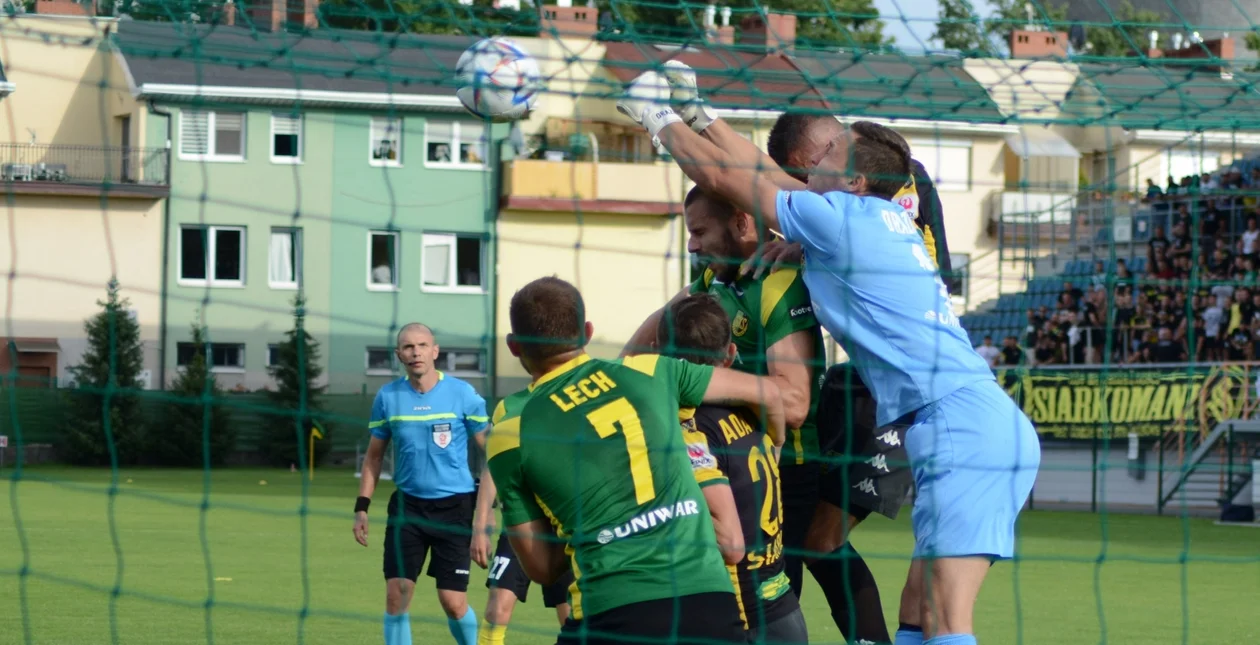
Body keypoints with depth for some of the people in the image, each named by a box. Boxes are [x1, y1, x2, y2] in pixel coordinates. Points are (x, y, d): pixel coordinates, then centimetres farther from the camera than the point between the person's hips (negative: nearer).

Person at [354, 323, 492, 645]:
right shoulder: (388, 396, 1)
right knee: (396, 594, -6)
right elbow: (374, 455, 12)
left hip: (454, 506, -2)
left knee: (453, 603, -2)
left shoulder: (462, 393, -6)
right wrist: (362, 506, 6)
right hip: (407, 506, 2)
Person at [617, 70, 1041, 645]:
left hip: (964, 427, -10)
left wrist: (659, 120, 21)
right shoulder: (889, 220, 19)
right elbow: (763, 173, 33)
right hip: (987, 428, 10)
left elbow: (720, 175, 6)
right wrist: (700, 116, 40)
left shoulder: (839, 217, -5)